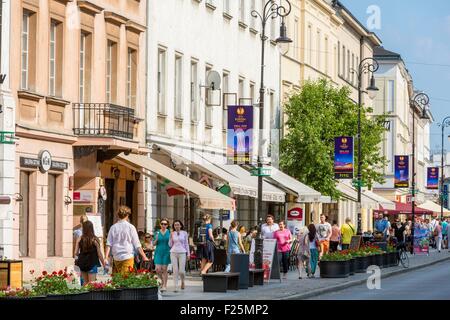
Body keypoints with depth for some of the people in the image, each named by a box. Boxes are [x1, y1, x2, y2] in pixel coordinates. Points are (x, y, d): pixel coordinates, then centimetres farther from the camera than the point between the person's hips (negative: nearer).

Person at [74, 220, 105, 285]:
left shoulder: (79, 239, -3)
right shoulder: (95, 240, -9)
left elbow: (76, 253, 1)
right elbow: (99, 254, -5)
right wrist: (103, 264, 7)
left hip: (82, 263, 3)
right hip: (92, 263, -3)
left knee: (85, 282, 14)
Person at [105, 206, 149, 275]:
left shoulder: (113, 227, 6)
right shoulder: (130, 227, -2)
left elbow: (109, 244, 2)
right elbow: (137, 244, -1)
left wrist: (106, 257, 1)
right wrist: (144, 256, 6)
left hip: (116, 257, 3)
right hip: (128, 257, -3)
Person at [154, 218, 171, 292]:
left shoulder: (169, 232, 3)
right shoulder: (157, 232, 7)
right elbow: (154, 244, 9)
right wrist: (156, 239, -11)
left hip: (166, 252, -2)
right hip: (158, 252, 2)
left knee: (164, 269, -3)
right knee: (158, 269, -5)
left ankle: (164, 285, 5)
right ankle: (162, 280, 23)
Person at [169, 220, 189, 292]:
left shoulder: (184, 233, 6)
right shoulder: (172, 234, 8)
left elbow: (186, 244, 9)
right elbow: (170, 245, 8)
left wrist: (188, 253, 5)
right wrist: (171, 237, -5)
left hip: (182, 253, -1)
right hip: (173, 253, 1)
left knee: (181, 271, -7)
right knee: (175, 271, -3)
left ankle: (182, 281, 23)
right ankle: (176, 287, 2)